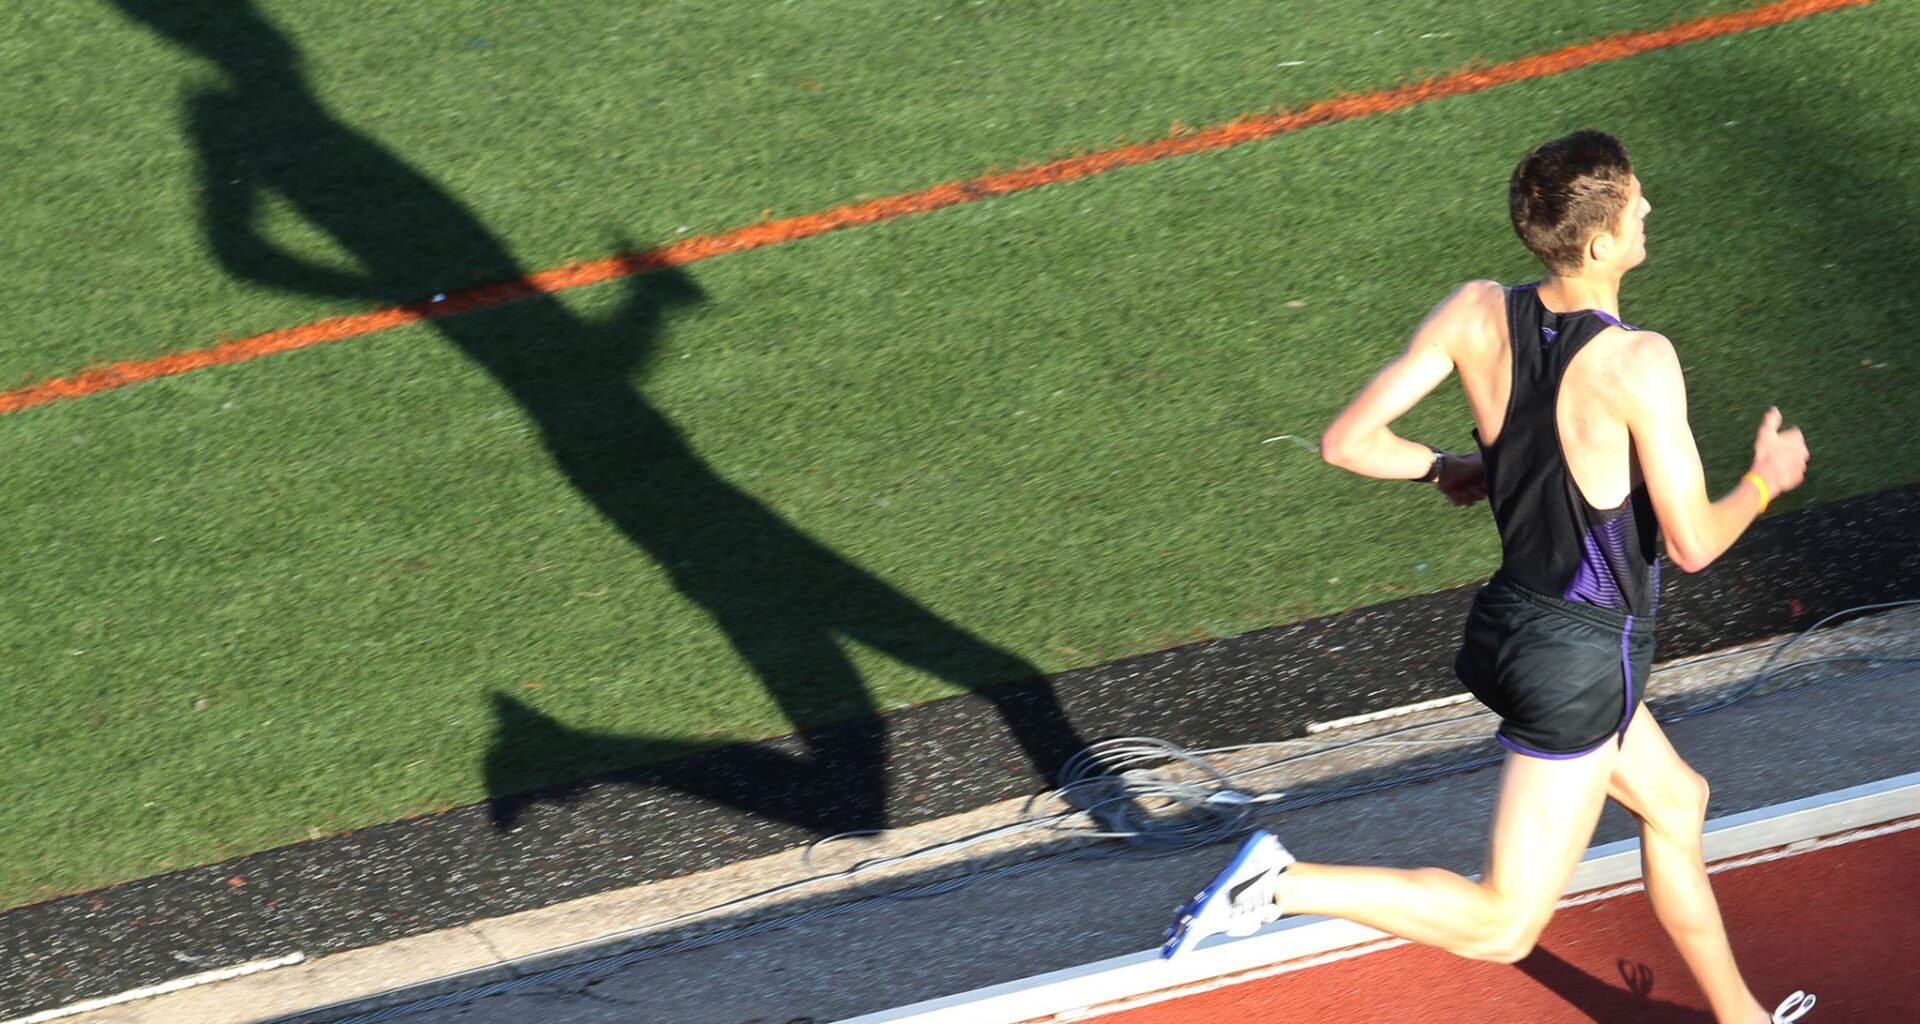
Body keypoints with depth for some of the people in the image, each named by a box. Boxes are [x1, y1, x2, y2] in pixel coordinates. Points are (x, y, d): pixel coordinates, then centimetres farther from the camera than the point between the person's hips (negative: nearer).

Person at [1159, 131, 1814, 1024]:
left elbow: (1346, 441, -8)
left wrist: (1447, 469, 11)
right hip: (1583, 658, -8)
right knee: (1503, 928, 3)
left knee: (1675, 801, 29)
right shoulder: (1636, 362, -27)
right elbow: (1691, 543, -21)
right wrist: (1765, 482, 0)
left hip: (1515, 615, 8)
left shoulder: (1477, 314, -9)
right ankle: (1283, 884, -9)